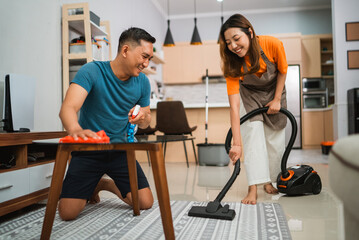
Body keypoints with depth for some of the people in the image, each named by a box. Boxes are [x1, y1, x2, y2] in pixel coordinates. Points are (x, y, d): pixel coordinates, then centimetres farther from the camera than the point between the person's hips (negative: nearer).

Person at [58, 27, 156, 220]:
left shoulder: (142, 82, -3)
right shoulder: (92, 71, -17)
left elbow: (146, 123, 8)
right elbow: (68, 108, -32)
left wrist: (143, 118, -19)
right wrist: (76, 130, -56)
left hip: (119, 149, 4)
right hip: (88, 149, -3)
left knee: (146, 203, -4)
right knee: (68, 212, -12)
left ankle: (104, 184, 24)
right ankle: (89, 188, 25)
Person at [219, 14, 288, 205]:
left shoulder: (273, 44, -32)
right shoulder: (232, 64, -31)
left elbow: (282, 71, -9)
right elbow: (234, 105, -36)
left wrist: (277, 100, -10)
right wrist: (236, 142, -41)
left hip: (274, 90, 2)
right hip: (249, 95, -1)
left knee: (275, 139, 2)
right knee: (252, 135, -17)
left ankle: (268, 180, 20)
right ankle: (253, 188, -14)